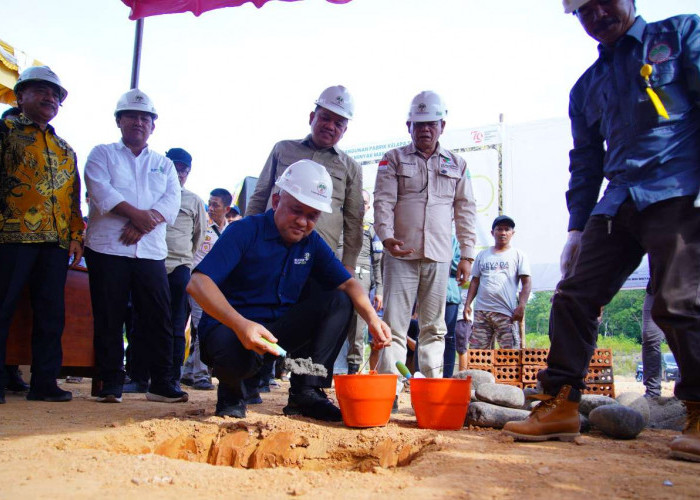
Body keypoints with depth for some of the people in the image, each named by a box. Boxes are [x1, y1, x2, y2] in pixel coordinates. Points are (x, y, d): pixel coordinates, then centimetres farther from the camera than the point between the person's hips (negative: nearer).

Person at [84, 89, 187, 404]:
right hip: (108, 248, -2)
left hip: (151, 251, 2)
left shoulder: (164, 164, 20)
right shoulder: (102, 153, 12)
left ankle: (162, 383, 5)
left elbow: (172, 200, 4)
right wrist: (136, 214, -18)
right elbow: (100, 190, -6)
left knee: (159, 318, -1)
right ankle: (110, 383, 8)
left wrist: (143, 224, -14)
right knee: (109, 317, 0)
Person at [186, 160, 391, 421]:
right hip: (229, 326, -5)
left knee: (338, 302, -12)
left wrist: (372, 318, -20)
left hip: (279, 328, 6)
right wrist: (240, 325, -42)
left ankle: (305, 392, -14)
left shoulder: (312, 243, 4)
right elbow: (198, 283, -26)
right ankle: (231, 389, -1)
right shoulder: (246, 231, -14)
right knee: (239, 357, -40)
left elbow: (347, 283, 2)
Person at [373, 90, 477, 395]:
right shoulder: (394, 160, 8)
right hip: (401, 253, -2)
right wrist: (386, 235, -19)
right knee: (394, 323, -6)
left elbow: (465, 210, 14)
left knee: (434, 326, 6)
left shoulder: (457, 165, 15)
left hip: (439, 256, 2)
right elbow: (383, 201, -2)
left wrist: (467, 253, 7)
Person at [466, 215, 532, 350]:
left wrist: (521, 306, -10)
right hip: (481, 311, 3)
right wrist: (468, 304, 7)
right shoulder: (482, 255, 18)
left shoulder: (518, 255, 9)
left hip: (506, 313, -3)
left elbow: (527, 283, 2)